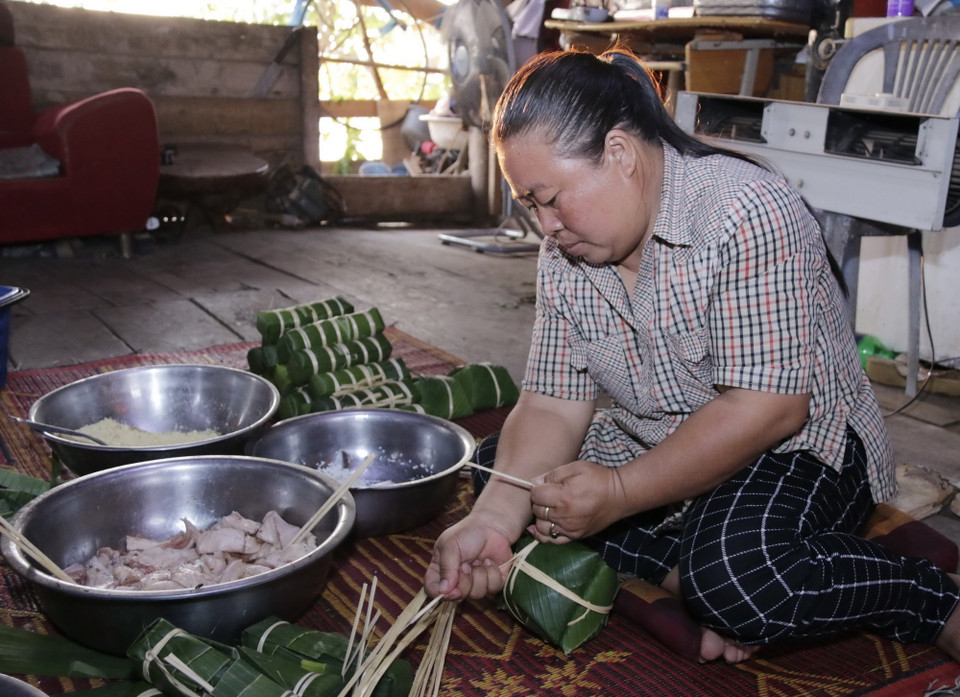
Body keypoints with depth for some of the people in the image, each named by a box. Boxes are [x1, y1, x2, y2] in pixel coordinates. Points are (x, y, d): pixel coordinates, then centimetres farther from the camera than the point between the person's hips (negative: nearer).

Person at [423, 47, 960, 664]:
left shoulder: (748, 215, -25)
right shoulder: (563, 255, -2)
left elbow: (769, 409, -28)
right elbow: (553, 406, -7)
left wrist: (620, 492, -29)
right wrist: (493, 520, -24)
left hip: (797, 446, -7)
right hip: (652, 446, 8)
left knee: (739, 574, -37)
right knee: (498, 467, -4)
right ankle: (690, 575, -13)